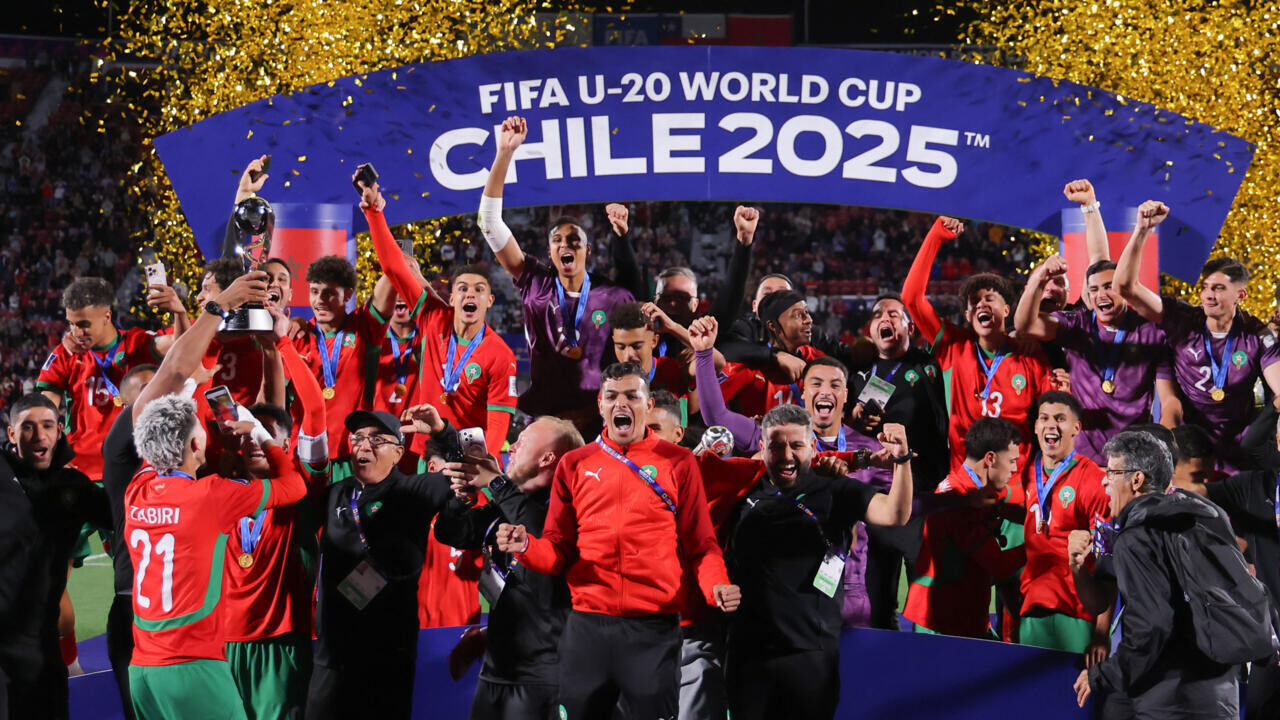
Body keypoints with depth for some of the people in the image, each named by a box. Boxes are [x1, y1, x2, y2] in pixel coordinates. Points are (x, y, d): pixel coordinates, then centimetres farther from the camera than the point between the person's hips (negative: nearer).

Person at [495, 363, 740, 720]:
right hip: (587, 626, 2)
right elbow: (559, 550, 11)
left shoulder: (678, 462, 4)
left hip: (655, 627, -2)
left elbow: (700, 543, 4)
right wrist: (525, 547, -10)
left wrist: (716, 586, -15)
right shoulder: (575, 464, 9)